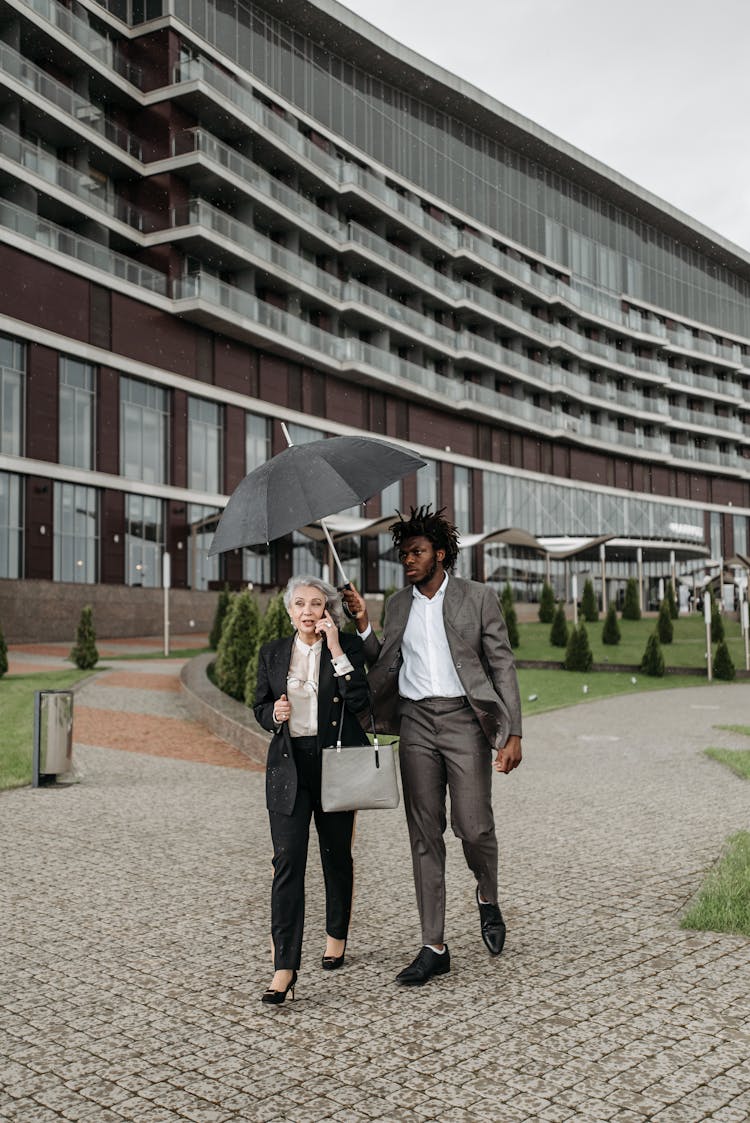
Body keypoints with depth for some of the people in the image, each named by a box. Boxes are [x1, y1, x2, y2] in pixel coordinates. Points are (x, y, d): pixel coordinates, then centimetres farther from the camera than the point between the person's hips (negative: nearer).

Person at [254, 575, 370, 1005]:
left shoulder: (348, 647, -2)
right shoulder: (273, 653, 7)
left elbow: (360, 702, -15)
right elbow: (260, 707, 14)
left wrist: (336, 650, -18)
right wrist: (275, 714, -8)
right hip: (289, 765, 1)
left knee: (337, 854, 13)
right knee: (288, 860, -8)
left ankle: (337, 937, 36)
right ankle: (285, 967, -8)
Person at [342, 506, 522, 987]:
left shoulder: (478, 598, 1)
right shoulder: (398, 605, 13)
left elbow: (503, 666, 0)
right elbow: (384, 667, 16)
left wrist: (513, 733, -8)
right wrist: (363, 625, 1)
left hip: (464, 718, -3)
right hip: (416, 722, 3)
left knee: (474, 826, -6)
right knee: (425, 834, 3)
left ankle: (488, 899, 28)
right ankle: (434, 947, 10)